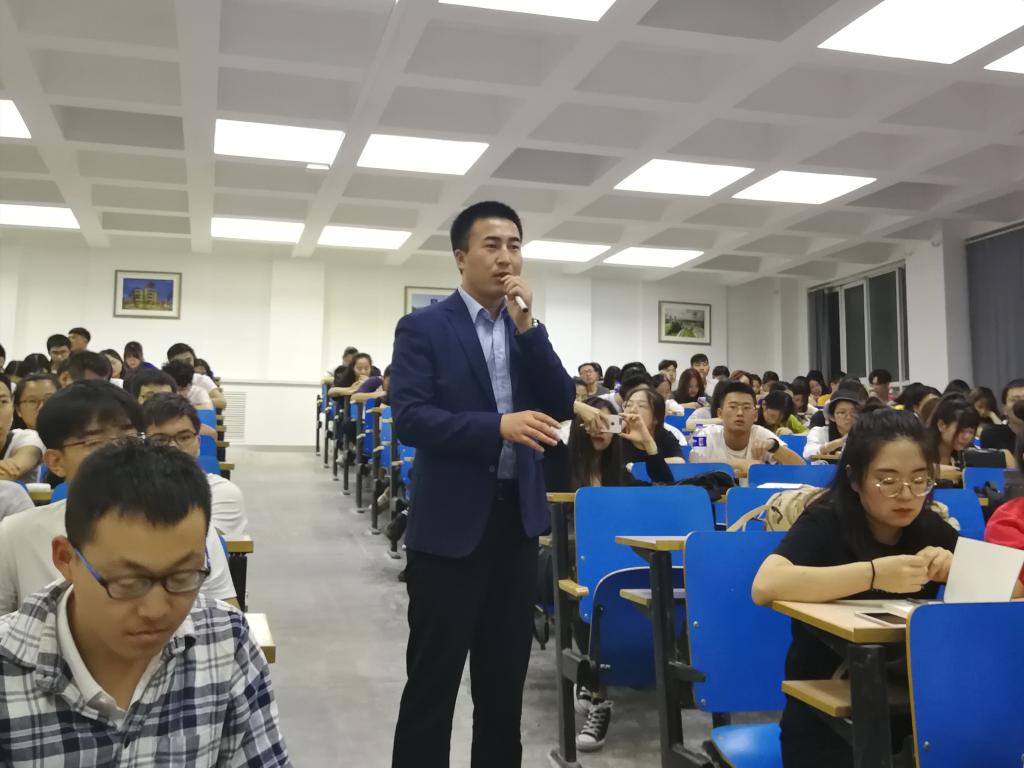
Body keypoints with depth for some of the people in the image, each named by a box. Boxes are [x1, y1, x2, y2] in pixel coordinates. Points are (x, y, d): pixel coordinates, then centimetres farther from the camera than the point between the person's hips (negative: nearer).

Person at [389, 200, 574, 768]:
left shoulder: (527, 330, 10)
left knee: (506, 673, 16)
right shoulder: (424, 327, -6)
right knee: (434, 676, 5)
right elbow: (409, 417, -16)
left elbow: (561, 406, -1)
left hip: (518, 519, 5)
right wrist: (497, 426, -27)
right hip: (451, 522, -5)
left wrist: (527, 324, -9)